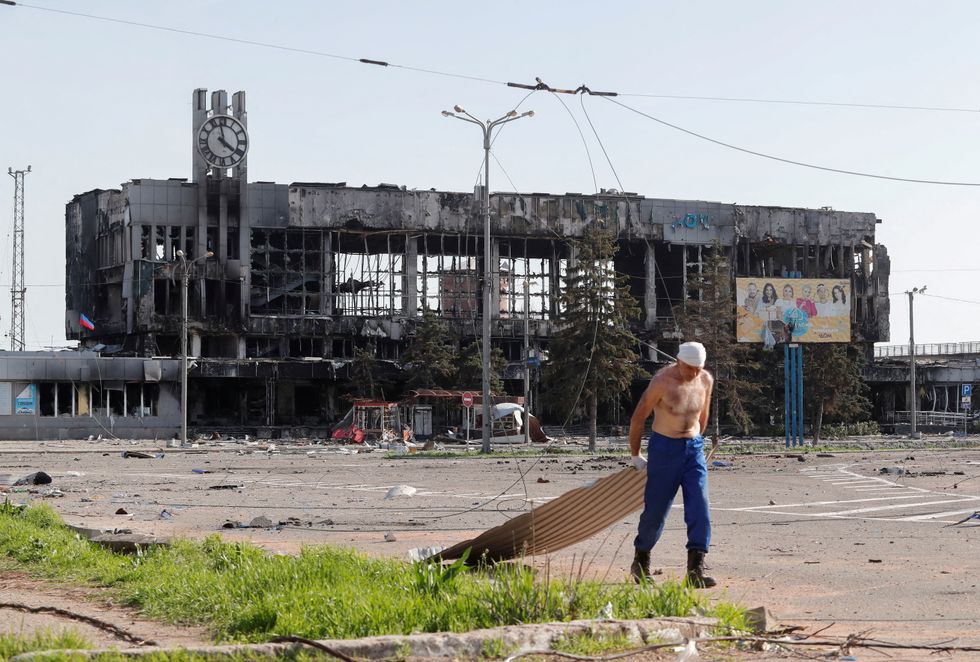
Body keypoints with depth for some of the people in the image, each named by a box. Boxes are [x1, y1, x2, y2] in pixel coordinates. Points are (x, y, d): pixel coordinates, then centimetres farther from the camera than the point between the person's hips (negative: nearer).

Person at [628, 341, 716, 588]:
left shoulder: (706, 381, 1)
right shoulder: (662, 381, -15)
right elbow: (638, 418, -6)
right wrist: (635, 456, 2)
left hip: (694, 448, 4)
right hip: (664, 447, -4)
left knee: (699, 507, -11)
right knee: (655, 509, 2)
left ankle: (696, 571, -13)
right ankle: (640, 563, 24)